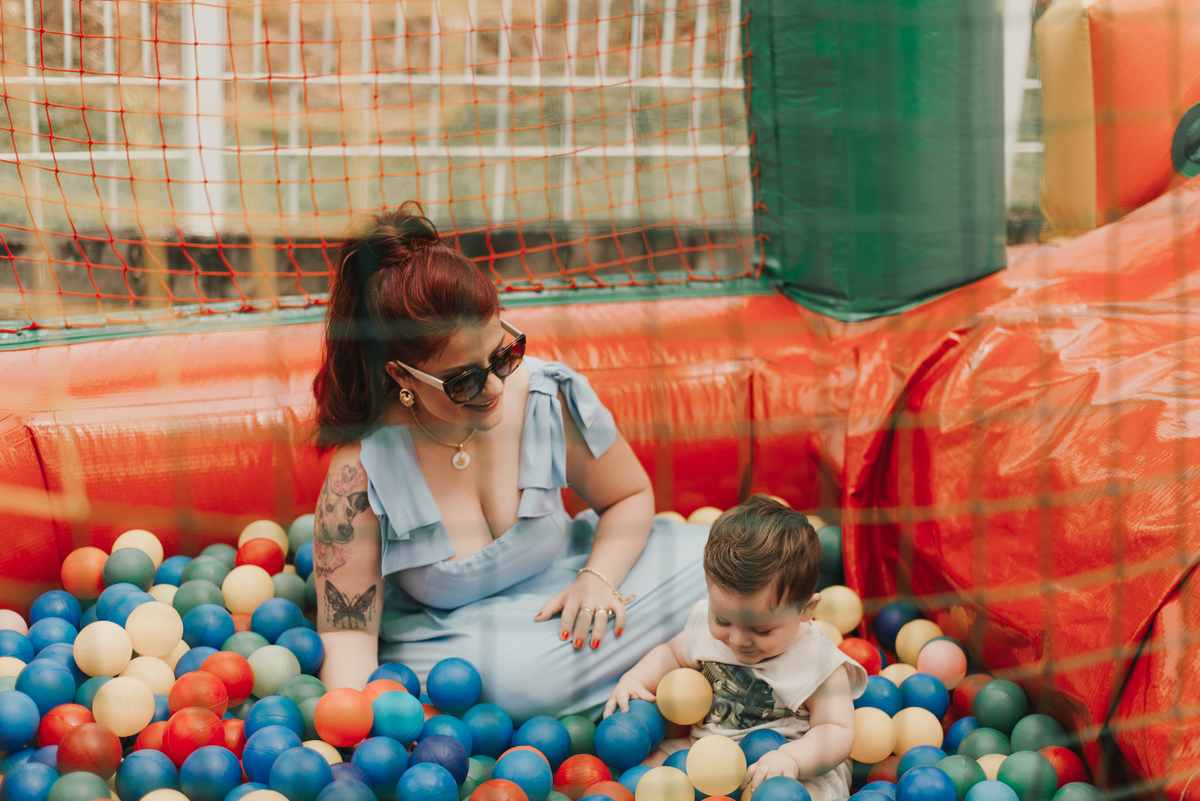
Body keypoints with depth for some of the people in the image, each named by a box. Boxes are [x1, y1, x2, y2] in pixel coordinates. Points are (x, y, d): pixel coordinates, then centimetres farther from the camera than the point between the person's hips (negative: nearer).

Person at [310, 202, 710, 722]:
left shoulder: (552, 400, -16)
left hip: (551, 593, 3)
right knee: (524, 671, -38)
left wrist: (597, 578, -15)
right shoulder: (361, 471, -23)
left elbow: (630, 496, 4)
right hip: (438, 636, -3)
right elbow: (347, 629, -17)